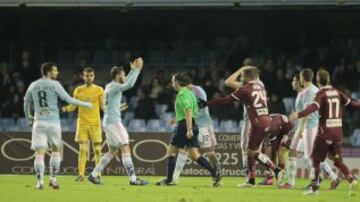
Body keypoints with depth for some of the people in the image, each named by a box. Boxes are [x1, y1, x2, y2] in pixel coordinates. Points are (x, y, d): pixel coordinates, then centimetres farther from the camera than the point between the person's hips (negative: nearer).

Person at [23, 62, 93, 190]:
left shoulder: (33, 86, 8)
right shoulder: (55, 85, -4)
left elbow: (26, 103, 18)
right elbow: (68, 99, -4)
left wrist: (28, 118, 35)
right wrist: (85, 104, 8)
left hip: (39, 122, 2)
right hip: (53, 121, -2)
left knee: (39, 153, -1)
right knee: (55, 150, 15)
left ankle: (40, 181, -12)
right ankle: (53, 178, 9)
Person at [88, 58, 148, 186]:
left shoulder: (111, 86, 16)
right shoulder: (113, 86, -13)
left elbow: (126, 83, 33)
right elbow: (129, 85, -28)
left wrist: (133, 70, 27)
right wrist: (136, 70, -19)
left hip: (109, 121, 10)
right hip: (113, 121, -10)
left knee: (113, 151, 15)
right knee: (125, 148, -9)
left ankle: (94, 175, 14)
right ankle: (133, 179, -12)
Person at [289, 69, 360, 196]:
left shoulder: (321, 94, -9)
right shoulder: (337, 92, 9)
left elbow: (313, 107, -26)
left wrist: (299, 115, -40)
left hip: (325, 130, -5)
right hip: (338, 131, 5)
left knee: (316, 159, 7)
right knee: (337, 160, 11)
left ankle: (314, 187, 6)